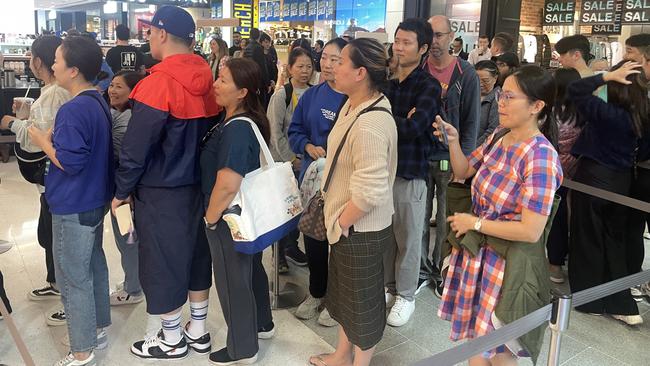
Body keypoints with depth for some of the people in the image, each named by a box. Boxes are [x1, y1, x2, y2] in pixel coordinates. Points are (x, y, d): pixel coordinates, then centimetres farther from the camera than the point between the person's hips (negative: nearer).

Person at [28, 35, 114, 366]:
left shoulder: (73, 110, -23)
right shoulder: (98, 102, 7)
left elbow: (69, 161, -25)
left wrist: (44, 142, -11)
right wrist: (57, 138, 8)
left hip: (73, 208, -10)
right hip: (94, 201, 10)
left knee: (73, 279, 3)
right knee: (94, 267, 20)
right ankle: (97, 329, 36)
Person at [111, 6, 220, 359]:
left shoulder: (159, 83, -19)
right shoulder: (205, 81, 2)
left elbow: (135, 148, -18)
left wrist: (122, 191, -6)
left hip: (160, 192, -7)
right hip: (197, 186, 7)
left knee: (161, 263, 8)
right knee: (195, 255, 17)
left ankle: (172, 340, 23)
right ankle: (198, 330, 31)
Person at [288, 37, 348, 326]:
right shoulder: (311, 95, 3)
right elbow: (294, 131, 9)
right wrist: (309, 147, -10)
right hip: (312, 177, 5)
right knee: (312, 236, 15)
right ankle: (316, 293, 36)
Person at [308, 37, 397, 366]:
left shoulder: (370, 124, -29)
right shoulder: (352, 106, 2)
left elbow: (369, 193, -31)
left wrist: (342, 222, -14)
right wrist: (338, 220, 12)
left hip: (360, 230, -10)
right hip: (345, 224, 10)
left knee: (362, 301, 12)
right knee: (344, 292, 25)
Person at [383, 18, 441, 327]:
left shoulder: (429, 86, -10)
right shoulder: (387, 81, 8)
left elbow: (413, 129, -21)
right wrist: (398, 120, -13)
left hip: (411, 171, -5)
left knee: (408, 239, 8)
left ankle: (405, 295, 24)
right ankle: (387, 286, 34)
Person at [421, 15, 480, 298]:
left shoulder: (466, 74, -3)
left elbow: (471, 121, -3)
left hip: (450, 160, -2)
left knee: (446, 221, 7)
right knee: (419, 218, 8)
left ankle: (442, 272, 24)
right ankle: (421, 271, 23)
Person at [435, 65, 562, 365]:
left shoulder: (541, 156, -23)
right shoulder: (498, 138, 0)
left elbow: (530, 231, -25)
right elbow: (463, 171, 14)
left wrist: (474, 222, -16)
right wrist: (452, 140, -3)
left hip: (509, 261, -7)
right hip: (477, 250, 7)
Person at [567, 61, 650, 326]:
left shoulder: (607, 112, -21)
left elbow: (575, 90, -22)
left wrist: (609, 75, -19)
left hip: (593, 177, -6)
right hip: (622, 180, 6)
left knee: (588, 239, 9)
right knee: (614, 239, 15)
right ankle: (621, 304, 18)